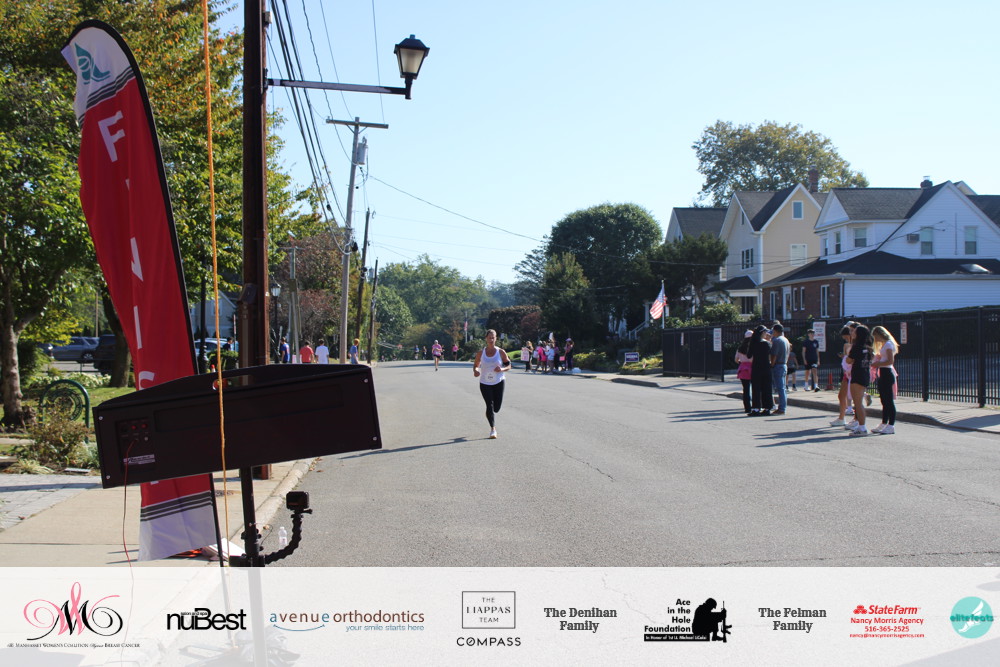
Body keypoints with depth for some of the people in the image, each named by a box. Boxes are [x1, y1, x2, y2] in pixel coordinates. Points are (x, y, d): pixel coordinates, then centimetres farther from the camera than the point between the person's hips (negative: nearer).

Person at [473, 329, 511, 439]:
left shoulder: (501, 352, -2)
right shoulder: (480, 353, 0)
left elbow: (508, 365, 4)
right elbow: (475, 365, 8)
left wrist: (502, 369, -18)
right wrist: (475, 371, -15)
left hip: (499, 382, 0)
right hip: (485, 383, 0)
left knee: (496, 408, 0)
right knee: (490, 405, -9)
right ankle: (493, 429, -1)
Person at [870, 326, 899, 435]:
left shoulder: (888, 344, -11)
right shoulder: (883, 345, 18)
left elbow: (890, 361, -19)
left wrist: (878, 364, -12)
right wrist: (876, 363, 5)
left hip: (887, 374, -10)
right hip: (882, 374, 10)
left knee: (889, 401, -8)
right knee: (884, 401, 13)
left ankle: (891, 426, -7)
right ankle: (884, 424, 18)